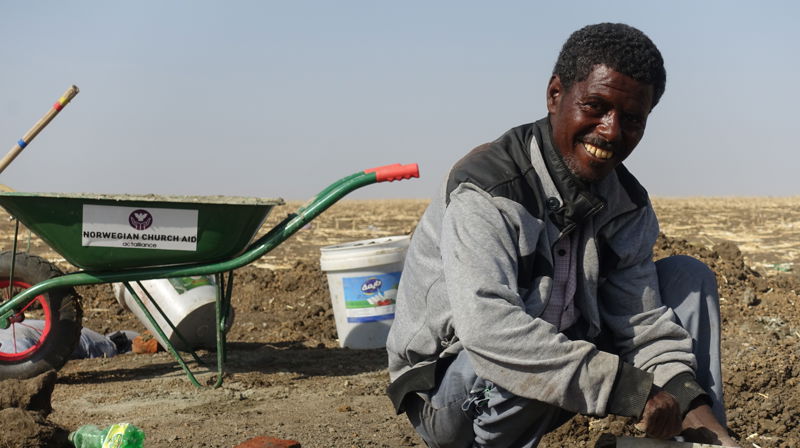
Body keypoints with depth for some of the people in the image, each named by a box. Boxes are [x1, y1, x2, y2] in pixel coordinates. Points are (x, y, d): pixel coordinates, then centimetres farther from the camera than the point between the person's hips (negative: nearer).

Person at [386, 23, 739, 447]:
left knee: (687, 276, 0)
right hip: (447, 391, -7)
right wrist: (628, 389, -41)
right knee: (529, 366, -41)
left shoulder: (626, 204, -2)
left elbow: (642, 321, -5)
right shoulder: (486, 193, -26)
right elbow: (488, 328, -39)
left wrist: (693, 409, -23)